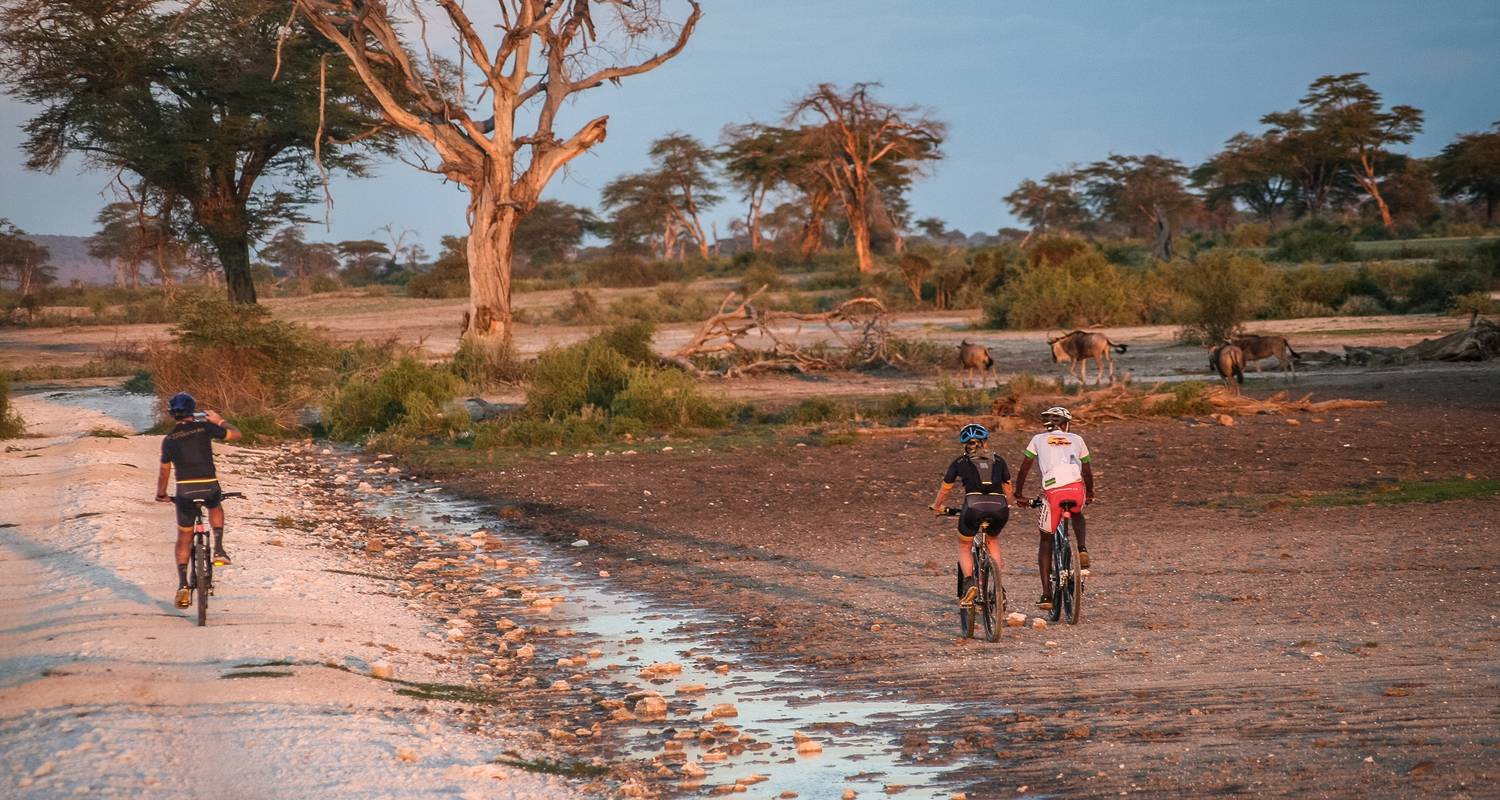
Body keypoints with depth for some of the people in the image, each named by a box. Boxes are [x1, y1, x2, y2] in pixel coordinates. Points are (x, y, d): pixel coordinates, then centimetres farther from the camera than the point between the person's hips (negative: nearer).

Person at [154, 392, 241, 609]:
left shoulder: (169, 439, 6)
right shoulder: (204, 427, 1)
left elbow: (164, 472, 11)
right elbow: (235, 434, 10)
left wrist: (161, 494, 26)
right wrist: (219, 421, 26)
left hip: (185, 491, 0)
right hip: (209, 487, 0)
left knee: (184, 538, 14)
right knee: (215, 507, 36)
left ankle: (183, 584, 0)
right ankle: (218, 549, 17)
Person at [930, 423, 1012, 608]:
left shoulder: (960, 462, 19)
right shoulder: (998, 461, 22)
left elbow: (945, 489, 30)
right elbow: (1007, 488, 30)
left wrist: (937, 506, 48)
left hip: (974, 506, -2)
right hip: (999, 508, 2)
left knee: (964, 546, 22)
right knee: (993, 540, 31)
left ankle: (969, 582, -2)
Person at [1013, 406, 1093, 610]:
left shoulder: (1039, 439, 21)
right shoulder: (1076, 440, 24)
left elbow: (1024, 469, 20)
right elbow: (1087, 472, 29)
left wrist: (1019, 495, 31)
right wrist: (1090, 494, 45)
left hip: (1052, 492, -1)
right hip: (1076, 489, 1)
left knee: (1046, 542, 13)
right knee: (1077, 515, 38)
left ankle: (1046, 595, 6)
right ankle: (1082, 549, 8)